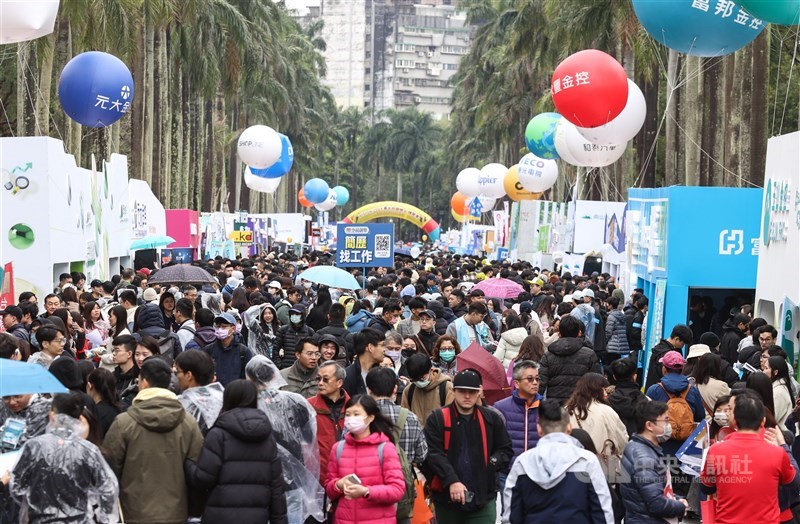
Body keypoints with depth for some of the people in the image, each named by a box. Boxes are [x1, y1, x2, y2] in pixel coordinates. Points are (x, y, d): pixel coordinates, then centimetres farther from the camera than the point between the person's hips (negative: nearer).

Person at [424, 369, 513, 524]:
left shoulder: (491, 419, 5)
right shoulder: (438, 418, -2)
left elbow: (506, 450, 13)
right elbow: (433, 453, -10)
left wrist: (493, 462, -7)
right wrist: (451, 481, -21)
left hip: (483, 498, 0)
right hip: (447, 498, 0)